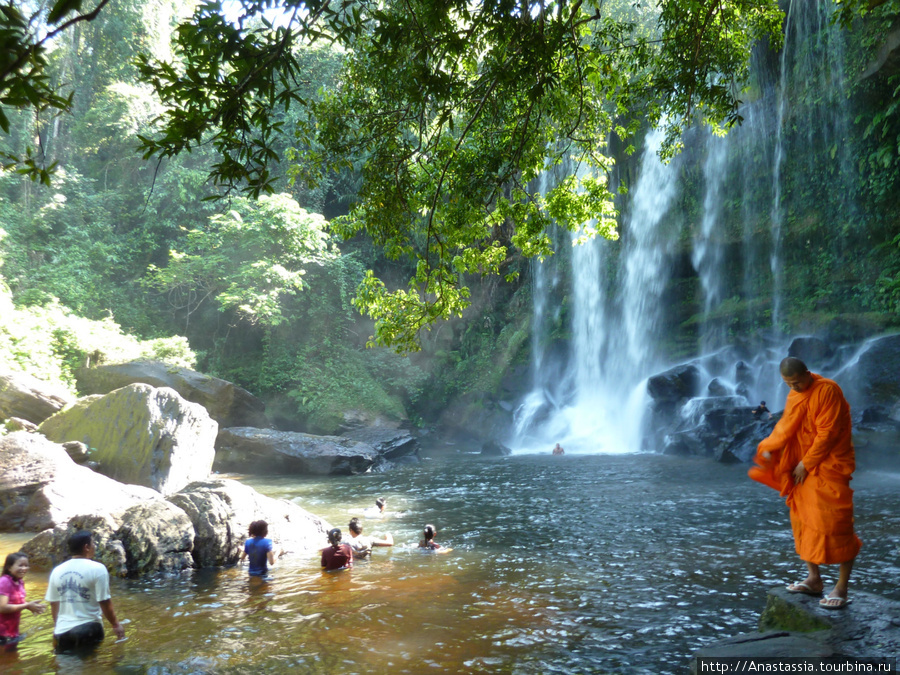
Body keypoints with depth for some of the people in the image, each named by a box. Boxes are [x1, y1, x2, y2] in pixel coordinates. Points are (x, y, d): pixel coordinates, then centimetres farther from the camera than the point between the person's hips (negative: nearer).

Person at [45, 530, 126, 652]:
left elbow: (53, 603, 12)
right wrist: (116, 624, 1)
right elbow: (105, 603, -12)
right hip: (89, 630, -4)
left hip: (63, 632, 5)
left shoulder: (57, 571, 5)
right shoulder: (97, 569, -11)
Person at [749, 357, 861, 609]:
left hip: (829, 466, -8)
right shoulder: (795, 396, 8)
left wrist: (807, 463, -16)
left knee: (834, 522, -7)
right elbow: (785, 426, 8)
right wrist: (767, 450, -7)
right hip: (803, 467, 8)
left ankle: (842, 587, 2)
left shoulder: (828, 390, -16)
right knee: (802, 520, 9)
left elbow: (828, 433, -18)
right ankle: (814, 579, 20)